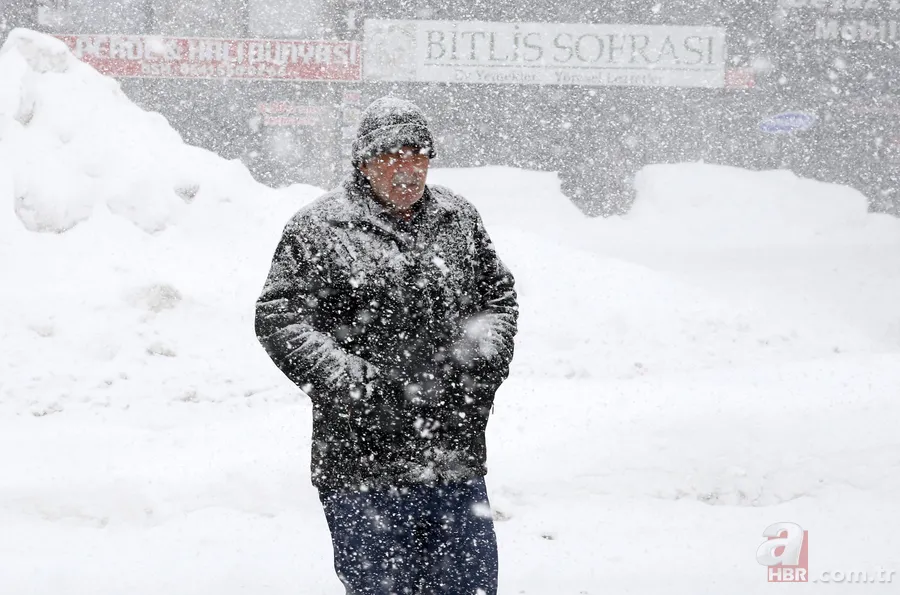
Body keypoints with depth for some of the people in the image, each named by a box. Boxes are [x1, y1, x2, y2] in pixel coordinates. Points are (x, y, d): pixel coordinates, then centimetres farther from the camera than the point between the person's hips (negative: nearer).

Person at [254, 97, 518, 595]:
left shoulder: (459, 220, 11)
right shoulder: (318, 229, -4)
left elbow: (499, 294, 21)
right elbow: (278, 317, -8)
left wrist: (483, 359, 2)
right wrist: (347, 381, -19)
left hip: (454, 454, 4)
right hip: (362, 462, -4)